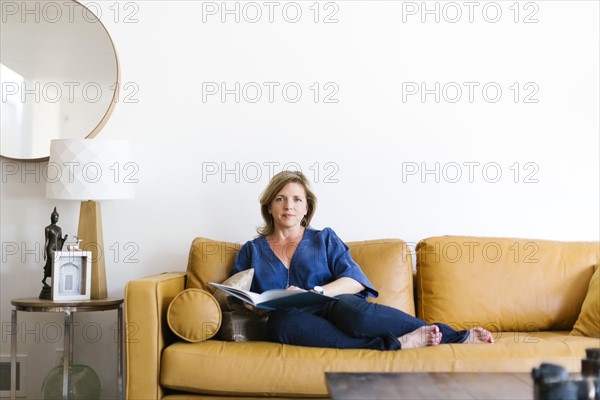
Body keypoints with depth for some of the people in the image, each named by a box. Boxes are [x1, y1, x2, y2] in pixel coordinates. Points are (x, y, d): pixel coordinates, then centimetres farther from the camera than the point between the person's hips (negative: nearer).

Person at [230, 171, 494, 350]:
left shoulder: (324, 239, 19)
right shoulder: (251, 251, 21)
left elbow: (354, 280, 4)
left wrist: (313, 293, -14)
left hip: (333, 308, 0)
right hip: (295, 322, 0)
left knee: (350, 309, -39)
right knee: (280, 321, -39)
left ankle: (456, 336, -28)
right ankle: (397, 343, -35)